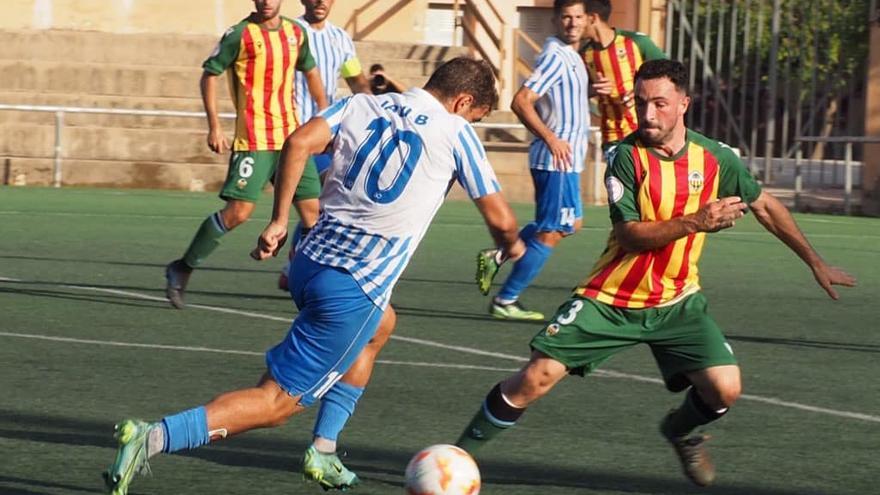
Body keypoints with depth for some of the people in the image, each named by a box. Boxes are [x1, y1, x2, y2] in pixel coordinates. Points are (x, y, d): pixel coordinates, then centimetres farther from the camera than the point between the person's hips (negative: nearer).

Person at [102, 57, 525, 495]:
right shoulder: (455, 132, 0)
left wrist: (280, 220, 2)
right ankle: (154, 437, -23)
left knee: (378, 326, 38)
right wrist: (512, 246, 28)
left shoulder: (361, 105, 12)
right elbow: (499, 218, 6)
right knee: (276, 403, -5)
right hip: (354, 291, -7)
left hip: (310, 262, 7)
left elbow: (299, 141, -4)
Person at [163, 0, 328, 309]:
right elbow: (209, 74, -3)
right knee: (238, 212, -12)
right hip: (253, 141, -6)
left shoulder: (296, 33, 9)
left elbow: (310, 72, 25)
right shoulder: (240, 35, -7)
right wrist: (214, 126, -10)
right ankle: (182, 270, 2)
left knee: (311, 208, 1)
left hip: (291, 137, 6)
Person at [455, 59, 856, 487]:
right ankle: (462, 452, 6)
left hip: (676, 302, 2)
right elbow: (630, 235, -20)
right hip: (611, 300, -2)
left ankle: (682, 431, 20)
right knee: (535, 379, -13)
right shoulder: (627, 156, -14)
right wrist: (696, 221, -30)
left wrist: (816, 262, 12)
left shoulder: (714, 158, -5)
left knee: (724, 389, -15)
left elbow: (765, 206, 10)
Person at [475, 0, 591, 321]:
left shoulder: (570, 56, 13)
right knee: (551, 233, -5)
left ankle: (497, 257, 21)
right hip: (556, 160, -10)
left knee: (570, 224, 22)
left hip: (566, 158, 10)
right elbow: (521, 102, -23)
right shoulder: (555, 57, -17)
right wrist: (551, 139, -24)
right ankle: (505, 302, 1)